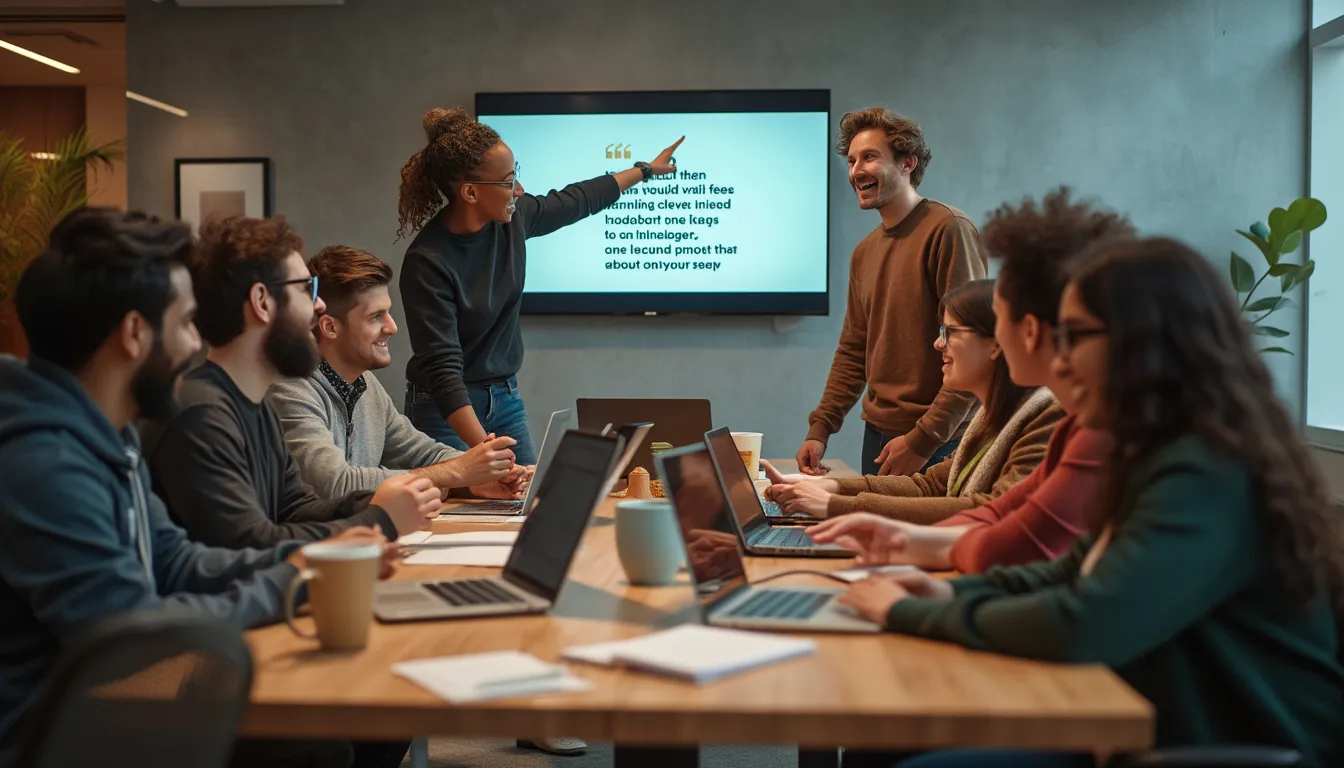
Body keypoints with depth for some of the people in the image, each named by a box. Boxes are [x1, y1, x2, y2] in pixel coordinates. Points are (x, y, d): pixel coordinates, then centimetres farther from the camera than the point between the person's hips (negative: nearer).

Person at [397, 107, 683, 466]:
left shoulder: (513, 217, -6)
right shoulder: (427, 261, -25)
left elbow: (576, 201, 15)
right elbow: (442, 369, -29)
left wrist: (646, 169, 27)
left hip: (507, 398, 6)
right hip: (447, 410, -6)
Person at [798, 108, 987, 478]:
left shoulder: (947, 229, -13)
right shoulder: (863, 252, 12)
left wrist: (924, 439, -19)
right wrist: (820, 429, 7)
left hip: (939, 444, -7)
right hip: (879, 435, 7)